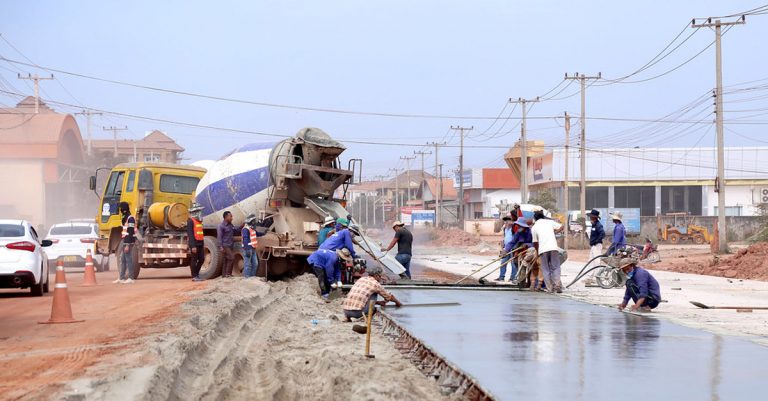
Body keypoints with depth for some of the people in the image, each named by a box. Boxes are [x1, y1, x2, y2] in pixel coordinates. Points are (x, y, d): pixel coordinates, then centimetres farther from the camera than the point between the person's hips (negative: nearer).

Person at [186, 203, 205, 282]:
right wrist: (193, 246, -21)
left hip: (200, 243, 8)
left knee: (202, 259, 9)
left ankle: (196, 273, 23)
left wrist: (203, 244, 20)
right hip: (194, 243, -8)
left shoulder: (199, 221, 16)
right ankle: (194, 276, 3)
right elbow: (190, 234, -16)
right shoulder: (190, 221, -11)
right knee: (194, 260, -2)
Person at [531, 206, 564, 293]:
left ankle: (550, 288, 2)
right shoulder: (549, 222, 10)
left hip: (543, 249, -1)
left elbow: (535, 242, 8)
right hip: (553, 248, 1)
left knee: (545, 270, 7)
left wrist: (537, 251, 24)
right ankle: (557, 286, -6)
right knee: (555, 268, 7)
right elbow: (561, 227, 14)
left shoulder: (534, 227, 6)